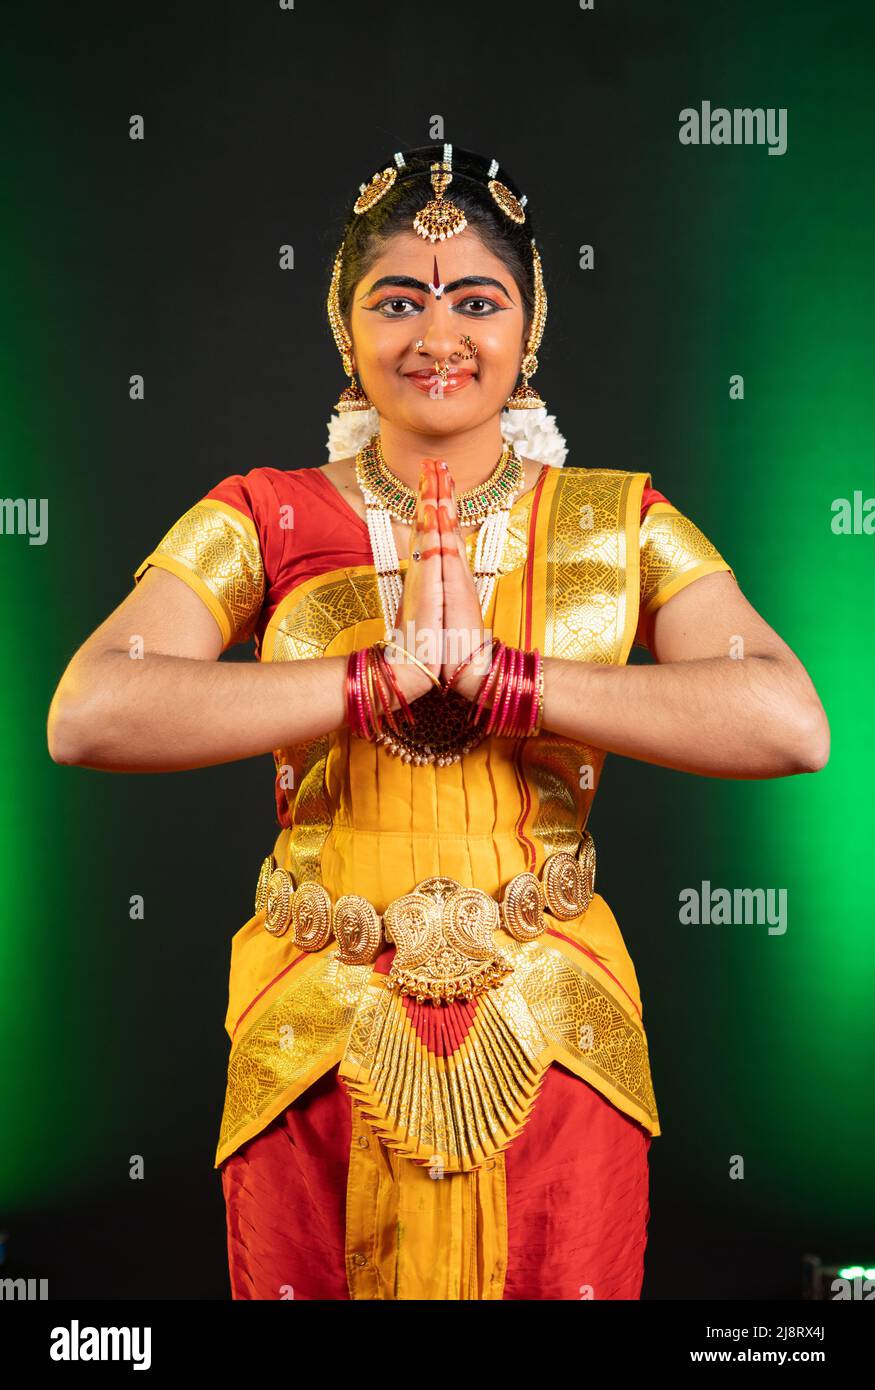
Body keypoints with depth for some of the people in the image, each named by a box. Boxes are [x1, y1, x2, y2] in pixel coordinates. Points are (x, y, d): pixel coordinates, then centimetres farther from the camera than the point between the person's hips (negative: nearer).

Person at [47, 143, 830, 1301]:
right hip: (315, 1045, 0)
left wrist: (491, 670, -21)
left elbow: (792, 724, -16)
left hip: (554, 1047, 1)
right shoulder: (263, 518, -1)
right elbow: (86, 716, -16)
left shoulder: (618, 523, 1)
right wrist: (387, 673, -20)